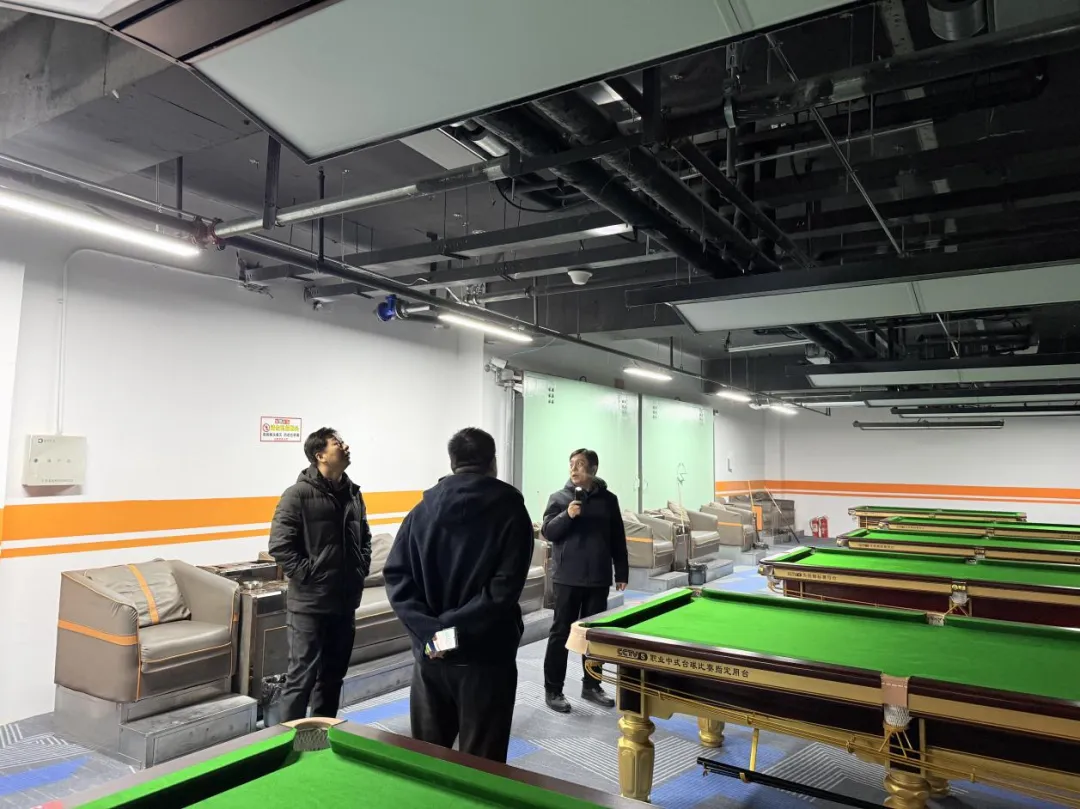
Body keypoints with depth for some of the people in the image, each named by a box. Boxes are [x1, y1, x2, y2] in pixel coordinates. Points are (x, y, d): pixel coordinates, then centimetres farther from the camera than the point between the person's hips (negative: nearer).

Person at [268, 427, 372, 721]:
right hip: (309, 603, -7)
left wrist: (362, 569, 8)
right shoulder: (298, 494, -11)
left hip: (346, 601, 7)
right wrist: (307, 575, -15)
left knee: (333, 676, 17)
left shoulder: (353, 493, 9)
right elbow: (279, 545, -15)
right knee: (302, 678, 0)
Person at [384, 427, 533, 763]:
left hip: (430, 655, 4)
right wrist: (455, 625, -14)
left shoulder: (423, 510, 6)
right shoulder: (511, 510, -6)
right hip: (485, 657, -4)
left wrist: (428, 629, -8)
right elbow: (504, 588, -17)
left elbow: (396, 576, -1)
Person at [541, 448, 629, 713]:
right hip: (567, 578, -3)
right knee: (561, 633, 3)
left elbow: (618, 540, 9)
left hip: (598, 578, 3)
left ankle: (591, 686, 26)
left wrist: (621, 573, 8)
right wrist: (567, 515, -22)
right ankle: (553, 690, 13)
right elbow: (548, 532, -6)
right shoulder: (559, 498, -2)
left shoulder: (608, 499, 5)